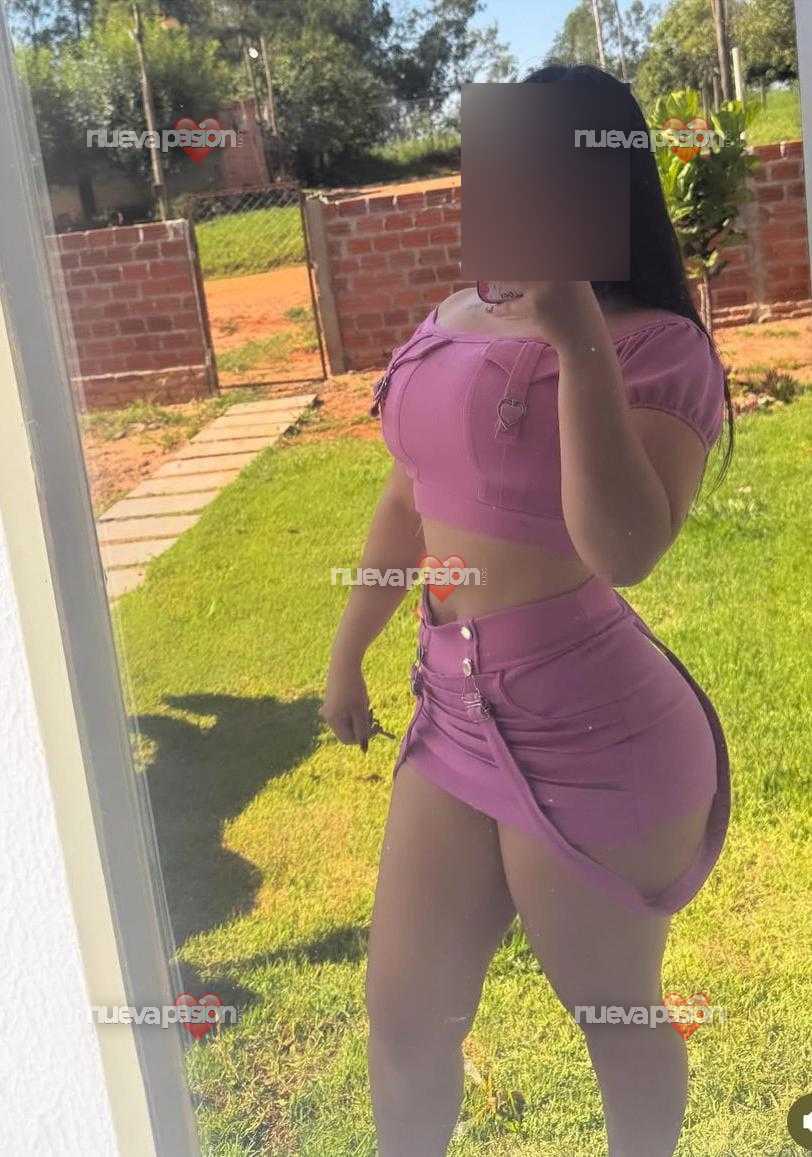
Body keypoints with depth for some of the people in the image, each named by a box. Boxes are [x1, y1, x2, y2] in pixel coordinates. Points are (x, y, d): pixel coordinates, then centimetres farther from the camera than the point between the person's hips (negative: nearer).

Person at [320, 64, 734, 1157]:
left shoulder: (658, 344, -12)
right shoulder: (450, 321, 8)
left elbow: (625, 550, -26)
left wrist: (580, 341, -27)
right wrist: (348, 652, 23)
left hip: (593, 733, -6)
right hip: (453, 716, 7)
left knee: (616, 1017, 15)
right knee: (403, 1014, 17)